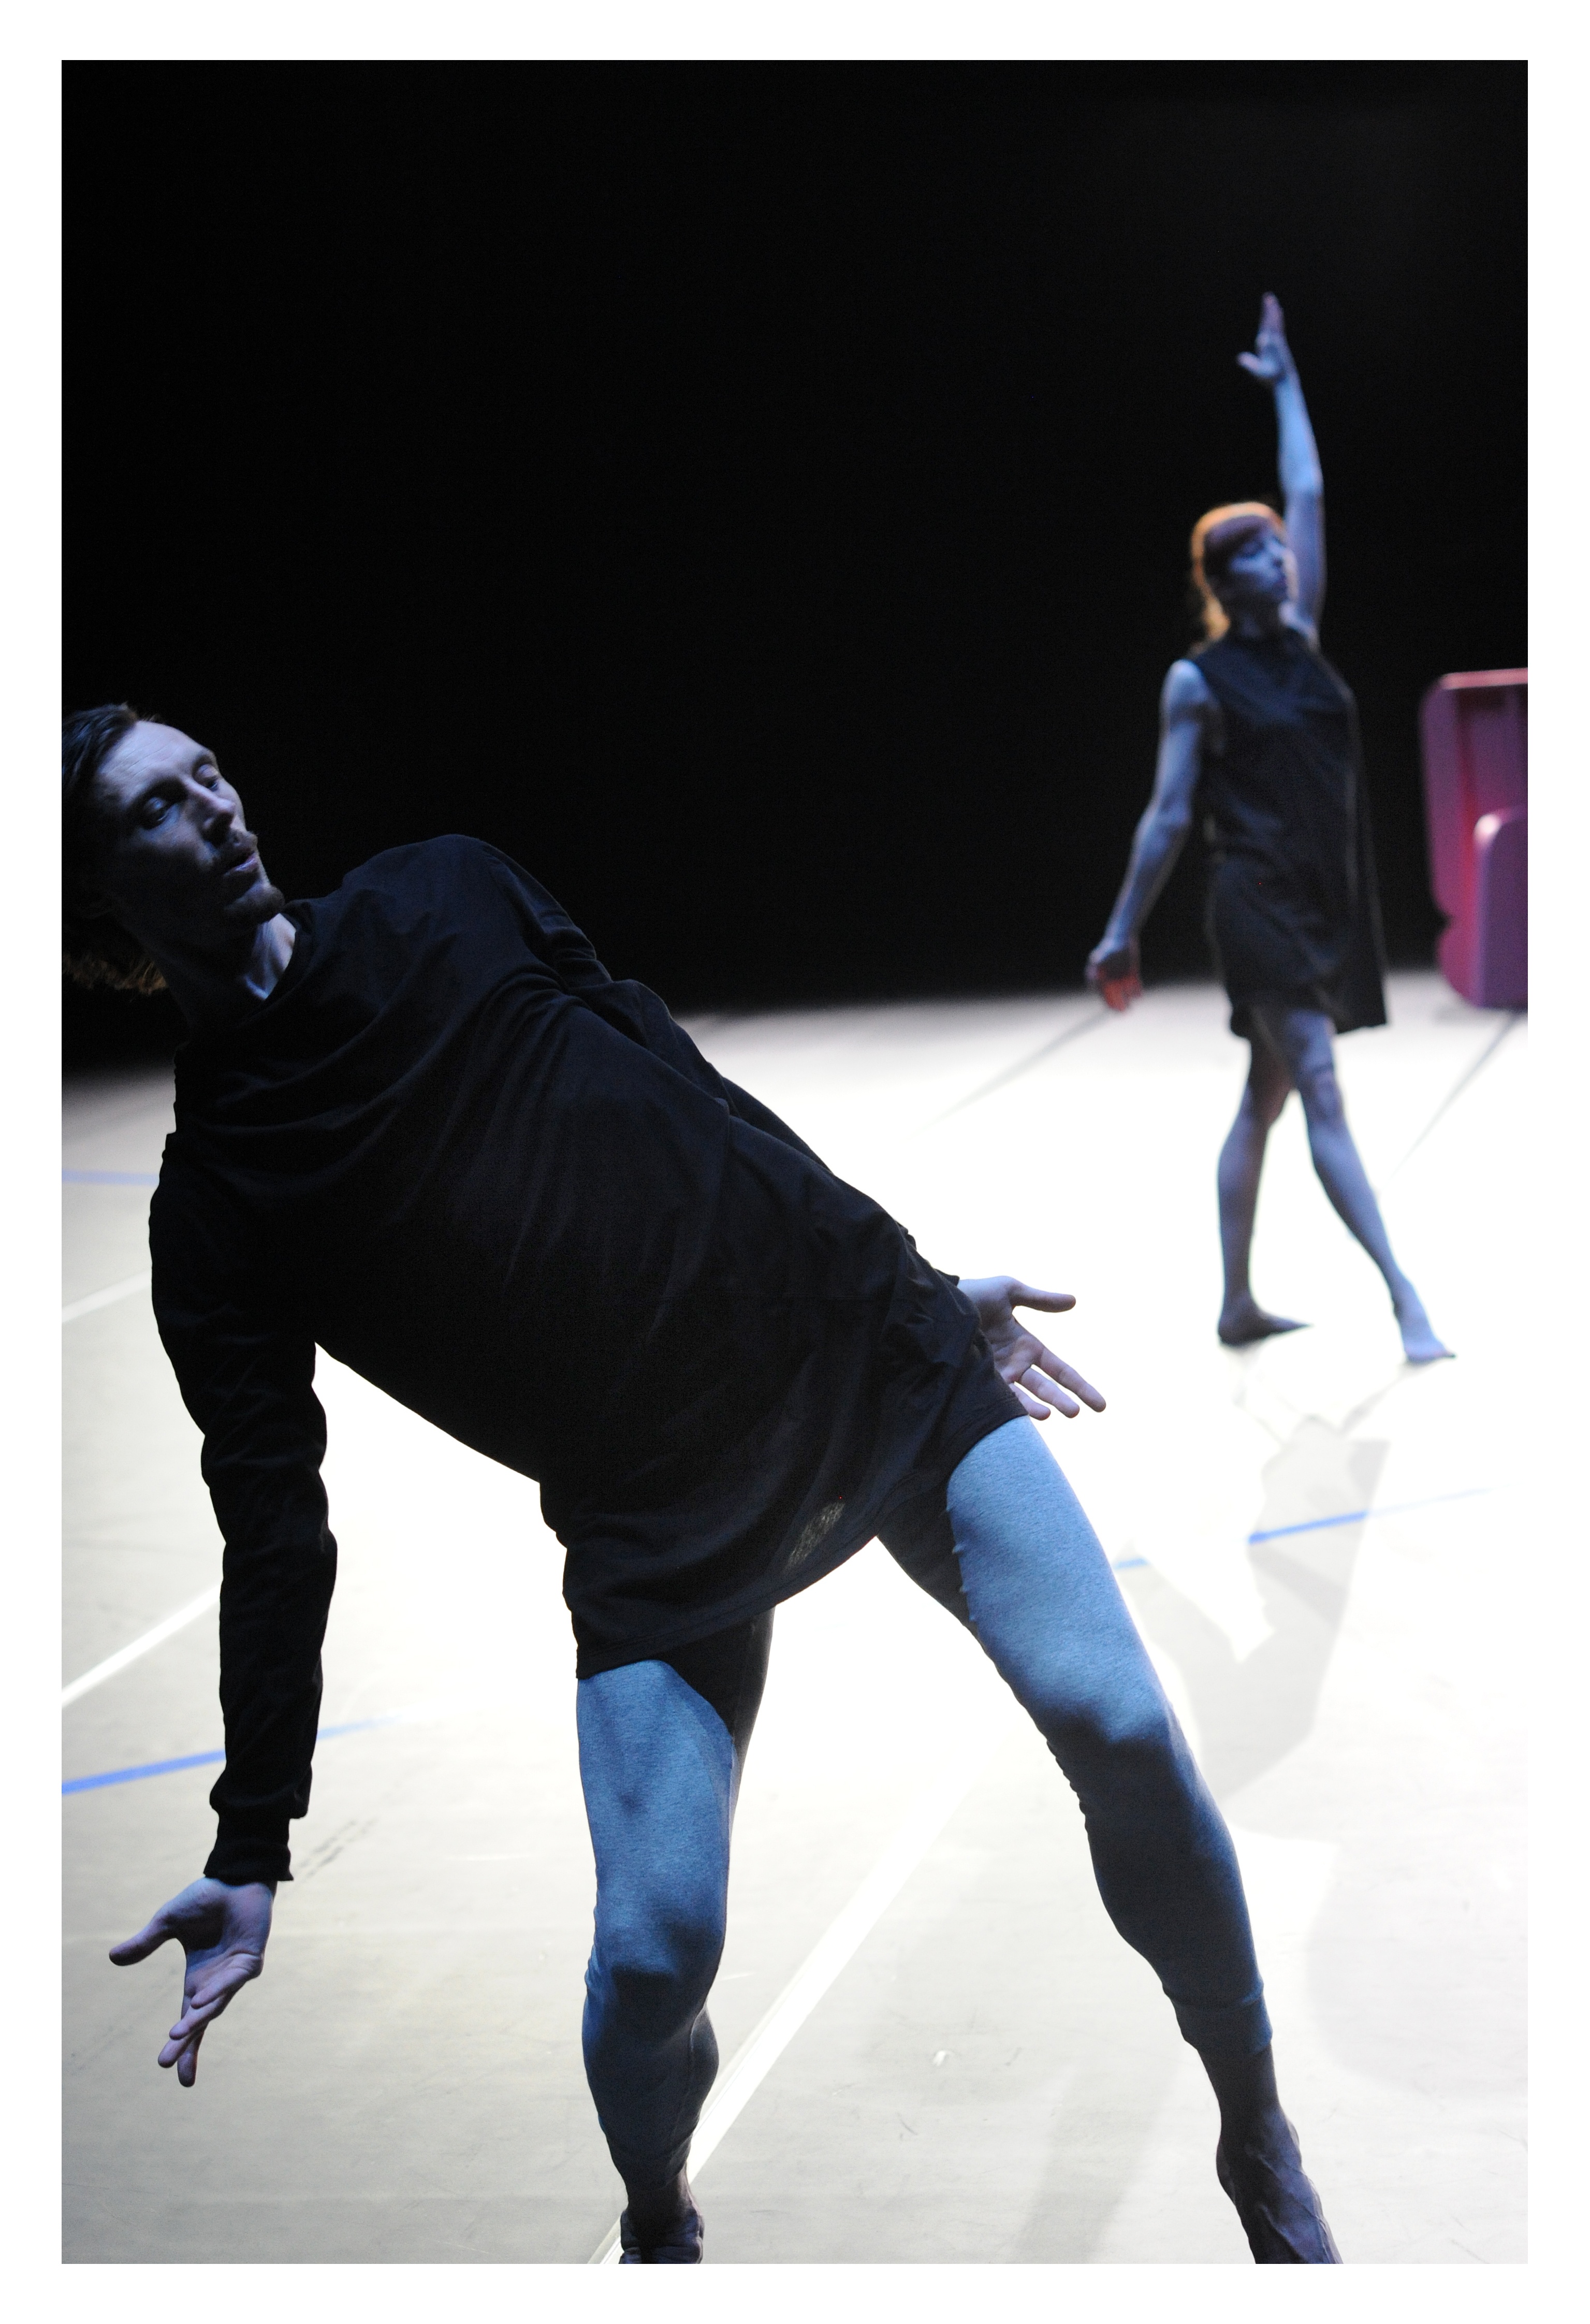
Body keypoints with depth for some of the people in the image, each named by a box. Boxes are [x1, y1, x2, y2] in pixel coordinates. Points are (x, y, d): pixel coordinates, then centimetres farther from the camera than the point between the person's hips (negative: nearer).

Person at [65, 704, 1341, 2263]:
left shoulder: (447, 894, 9)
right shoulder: (214, 1209, -1)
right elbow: (275, 1532, -3)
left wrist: (918, 1277, 20)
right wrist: (250, 1854, -9)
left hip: (879, 1355, 3)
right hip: (658, 1533, -2)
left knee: (1116, 1724, -14)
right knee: (653, 1950, -15)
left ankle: (1259, 2146, 8)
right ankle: (658, 2235, 20)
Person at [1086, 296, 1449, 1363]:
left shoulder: (1299, 637, 12)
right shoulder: (1198, 681, -5)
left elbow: (1310, 497, 19)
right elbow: (1168, 817, -4)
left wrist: (1286, 384, 26)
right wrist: (1122, 935, -4)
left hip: (1329, 904, 7)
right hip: (1261, 904, -7)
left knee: (1266, 1102, 10)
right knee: (1322, 1093, -12)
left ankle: (1239, 1304, 16)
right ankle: (1408, 1302, -18)